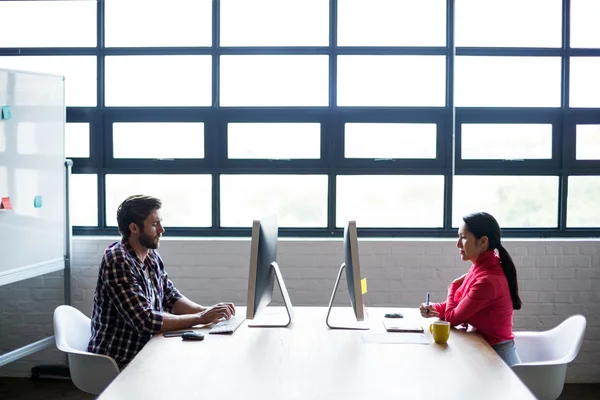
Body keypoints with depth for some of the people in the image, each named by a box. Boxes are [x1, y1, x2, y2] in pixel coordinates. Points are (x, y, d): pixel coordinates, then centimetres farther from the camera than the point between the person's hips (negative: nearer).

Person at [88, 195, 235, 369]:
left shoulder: (151, 256, 4)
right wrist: (201, 318, -22)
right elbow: (146, 321, -27)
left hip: (143, 352, 7)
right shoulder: (118, 261, -22)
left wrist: (206, 310, -7)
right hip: (119, 364, -7)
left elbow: (171, 299, 10)